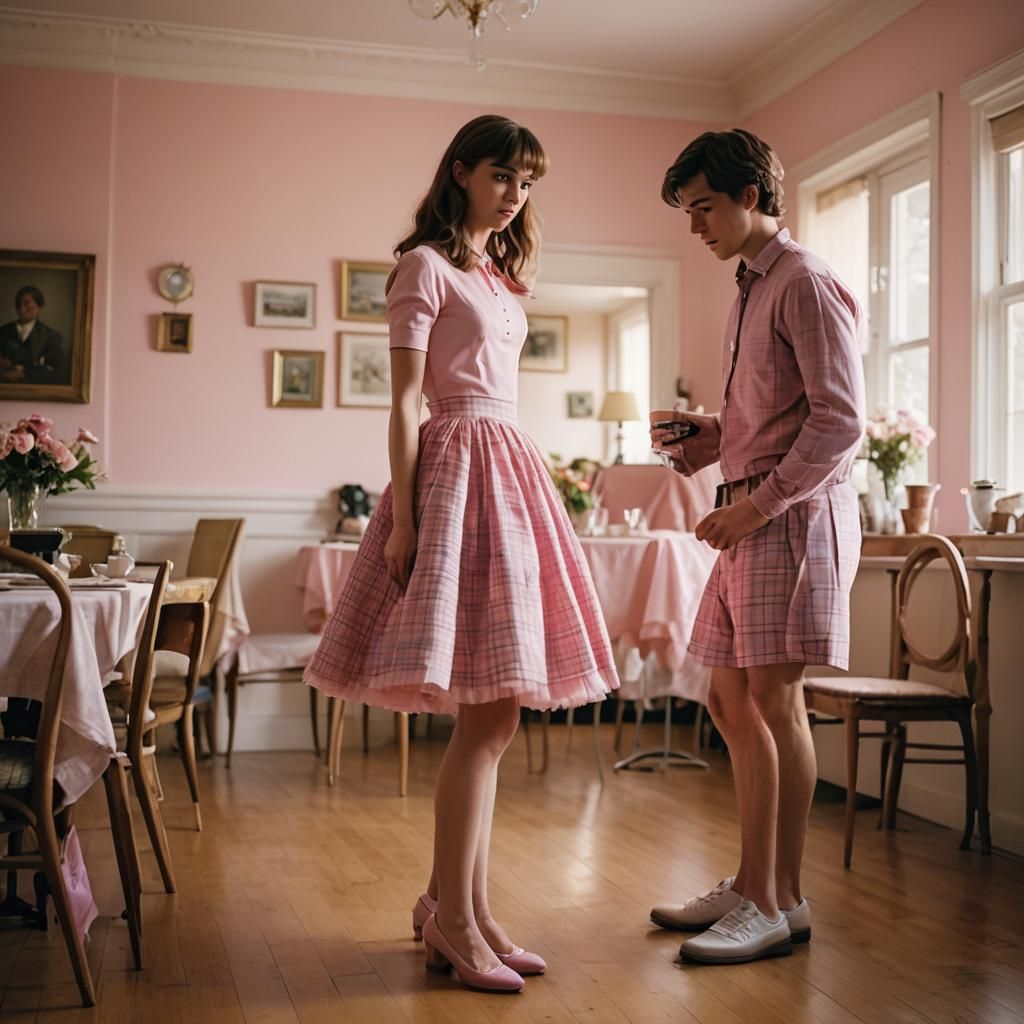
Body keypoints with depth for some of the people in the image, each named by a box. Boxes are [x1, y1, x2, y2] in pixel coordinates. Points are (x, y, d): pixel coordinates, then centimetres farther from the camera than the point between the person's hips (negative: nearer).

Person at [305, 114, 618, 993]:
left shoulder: (503, 277, 22)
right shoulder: (426, 266, -1)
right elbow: (405, 402, -7)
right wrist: (401, 516, -14)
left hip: (512, 472, 8)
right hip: (457, 471, -8)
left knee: (494, 714, 6)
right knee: (488, 713, -11)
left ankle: (459, 906, 16)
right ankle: (454, 919, 0)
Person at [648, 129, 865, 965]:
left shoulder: (805, 282, -7)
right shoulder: (752, 291, 22)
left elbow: (840, 419, -16)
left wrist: (761, 502, -17)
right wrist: (698, 437, 8)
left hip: (796, 512, -9)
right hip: (752, 516, 9)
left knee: (774, 694, -9)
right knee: (733, 699, 9)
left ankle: (784, 903, 0)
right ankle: (752, 887, 18)